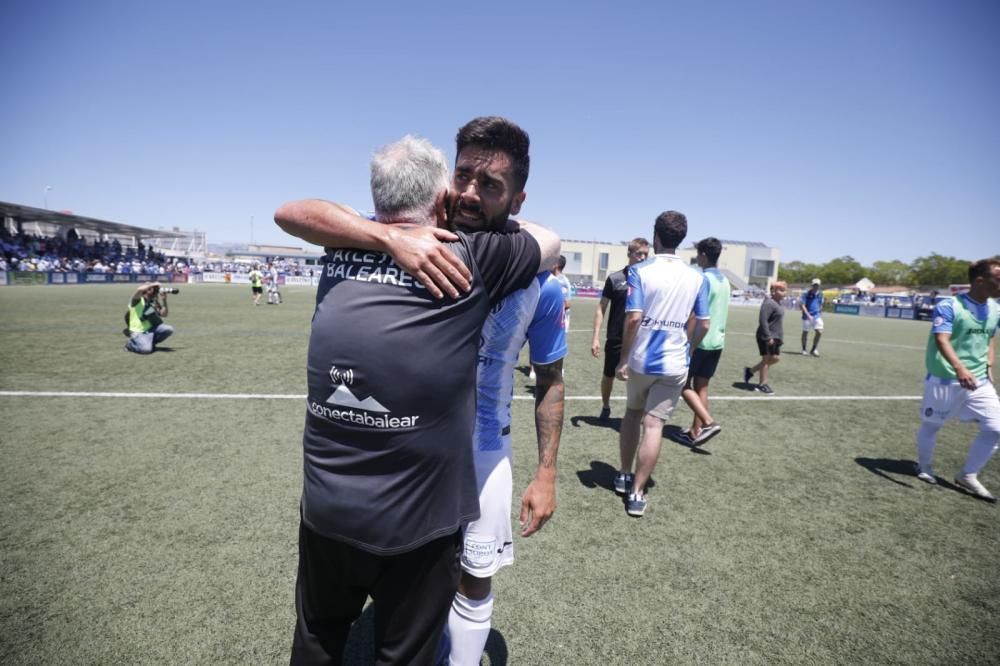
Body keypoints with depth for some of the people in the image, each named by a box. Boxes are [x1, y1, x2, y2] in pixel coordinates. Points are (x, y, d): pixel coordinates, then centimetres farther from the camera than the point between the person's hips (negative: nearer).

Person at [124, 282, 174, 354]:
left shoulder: (154, 302, 8)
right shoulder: (137, 300, -10)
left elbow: (164, 314, 1)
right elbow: (140, 289, -33)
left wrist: (164, 300, -7)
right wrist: (153, 284, -19)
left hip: (150, 329, 6)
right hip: (138, 332, -6)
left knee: (169, 329, -17)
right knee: (146, 349, -29)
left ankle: (151, 342, 7)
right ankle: (130, 344, 7)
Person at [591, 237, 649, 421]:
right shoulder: (615, 278, -5)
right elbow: (601, 309, -2)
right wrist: (595, 337, -7)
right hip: (616, 339, 0)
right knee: (609, 375, 15)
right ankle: (605, 406, 39)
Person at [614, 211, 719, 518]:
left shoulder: (640, 270, -9)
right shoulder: (697, 278, 1)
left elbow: (633, 318, -16)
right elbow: (703, 325, 3)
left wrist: (623, 359, -8)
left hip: (640, 359, 0)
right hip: (674, 363, 1)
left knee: (632, 414, 20)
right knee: (654, 424, 3)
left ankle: (623, 476, 31)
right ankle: (636, 493, 7)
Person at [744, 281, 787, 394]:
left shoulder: (779, 304, 13)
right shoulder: (769, 303, -18)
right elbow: (763, 321, -23)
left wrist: (780, 336, 20)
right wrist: (768, 337, -24)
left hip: (775, 337, 10)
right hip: (766, 337, -10)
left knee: (775, 358, 13)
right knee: (766, 359, 1)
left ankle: (750, 371, 23)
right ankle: (763, 384, 14)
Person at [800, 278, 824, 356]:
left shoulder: (820, 294, 8)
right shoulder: (806, 294, -8)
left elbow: (821, 305, 21)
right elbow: (802, 305, -12)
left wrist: (820, 314, 19)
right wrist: (808, 315, -20)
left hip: (817, 316, 4)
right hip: (807, 316, -4)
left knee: (819, 332, -8)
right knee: (805, 332, 6)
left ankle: (814, 349, 6)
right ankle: (804, 349, 19)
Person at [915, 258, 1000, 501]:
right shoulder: (948, 306, -16)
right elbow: (942, 340, -26)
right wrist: (959, 368, -40)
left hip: (979, 380, 6)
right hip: (944, 379, -6)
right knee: (931, 425, 9)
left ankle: (967, 476, 18)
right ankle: (924, 467, 33)